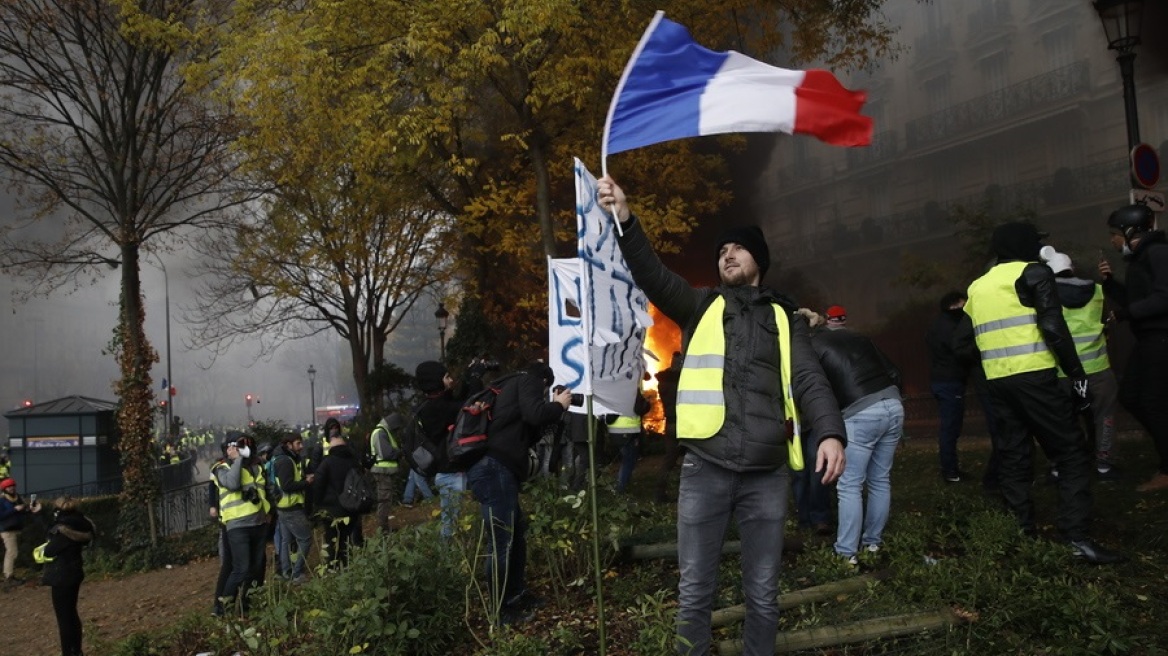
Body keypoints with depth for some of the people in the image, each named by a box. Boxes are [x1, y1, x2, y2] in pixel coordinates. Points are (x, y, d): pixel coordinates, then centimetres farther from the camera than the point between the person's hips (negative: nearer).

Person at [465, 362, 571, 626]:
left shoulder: (513, 386, 31)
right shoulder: (529, 380, 4)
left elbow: (528, 434, 31)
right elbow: (535, 414, -15)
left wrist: (552, 408, 24)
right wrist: (558, 405, 4)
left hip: (496, 469, 10)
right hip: (493, 469, -10)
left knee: (517, 534, 18)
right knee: (502, 541, -5)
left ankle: (516, 595, 29)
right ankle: (501, 612, 2)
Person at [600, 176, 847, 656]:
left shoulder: (784, 319, 15)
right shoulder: (701, 307, 12)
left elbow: (809, 381, 4)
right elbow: (653, 276, -4)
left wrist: (830, 432, -15)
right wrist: (625, 219, -20)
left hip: (767, 473, 1)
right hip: (704, 469, -1)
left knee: (762, 593, 11)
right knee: (695, 592, 6)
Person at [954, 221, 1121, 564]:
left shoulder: (977, 287, 17)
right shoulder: (1034, 273, -1)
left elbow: (961, 344, 15)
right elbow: (1053, 327, -12)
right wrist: (1077, 374, -8)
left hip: (998, 382, 6)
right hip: (1034, 378, -6)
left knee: (1013, 457, 11)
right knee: (1071, 453, -1)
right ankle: (1078, 538, -8)